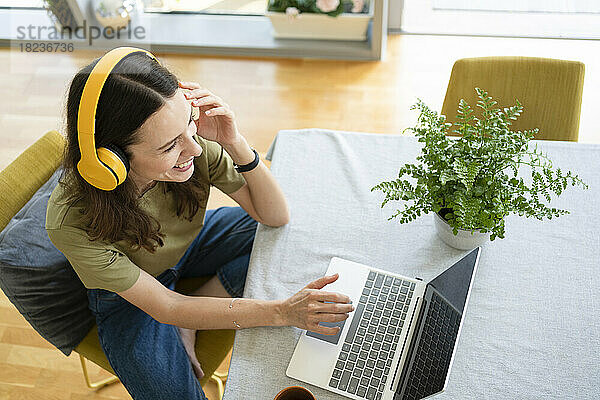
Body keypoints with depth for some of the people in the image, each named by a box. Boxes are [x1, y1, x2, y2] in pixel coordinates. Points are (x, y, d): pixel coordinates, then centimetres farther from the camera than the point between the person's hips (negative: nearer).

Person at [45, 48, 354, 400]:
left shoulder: (194, 138, -29)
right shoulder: (73, 222, -36)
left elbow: (277, 216, -21)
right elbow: (164, 307, -29)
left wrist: (236, 144, -39)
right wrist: (281, 311, -39)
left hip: (189, 242, 4)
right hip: (130, 297, -3)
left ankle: (188, 324, -2)